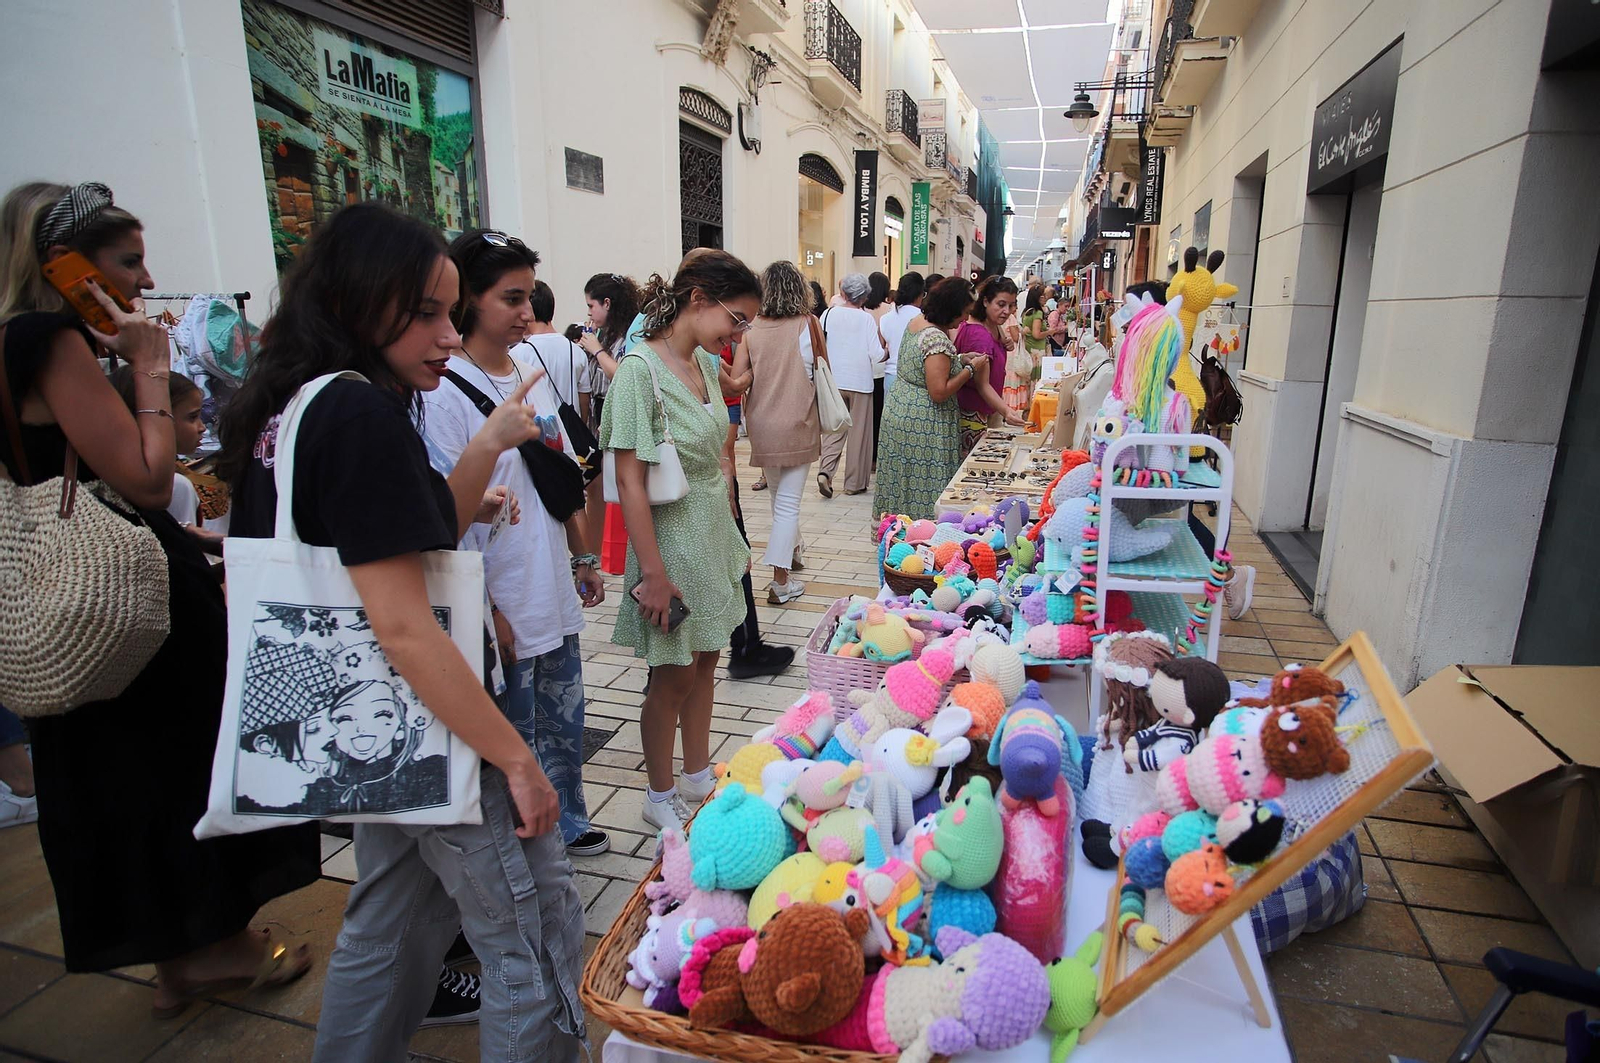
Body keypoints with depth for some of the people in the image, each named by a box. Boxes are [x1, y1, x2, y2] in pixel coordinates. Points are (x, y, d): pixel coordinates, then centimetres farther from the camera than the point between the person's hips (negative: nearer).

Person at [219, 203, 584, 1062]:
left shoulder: (286, 409, 7)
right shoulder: (363, 415, -22)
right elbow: (404, 626, -26)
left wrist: (488, 446, 7)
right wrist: (516, 759, -20)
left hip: (364, 731, 10)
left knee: (389, 922, 27)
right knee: (539, 943, 5)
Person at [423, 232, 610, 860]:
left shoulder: (535, 366, 7)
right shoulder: (443, 389, -16)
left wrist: (583, 556, 16)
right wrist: (485, 610, -16)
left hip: (554, 587, 7)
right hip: (504, 603, -7)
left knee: (564, 716, 20)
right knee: (514, 734, 9)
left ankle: (566, 825, 41)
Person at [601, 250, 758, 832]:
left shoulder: (704, 365, 5)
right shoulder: (640, 368, -18)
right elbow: (630, 483, -20)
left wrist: (732, 538, 16)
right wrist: (654, 574, -20)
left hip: (714, 539, 8)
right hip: (673, 541, -7)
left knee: (704, 661, 18)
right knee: (673, 673, 7)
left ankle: (698, 776, 37)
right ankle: (660, 797, 28)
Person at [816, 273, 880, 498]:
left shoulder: (828, 314, -1)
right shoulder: (866, 319, -7)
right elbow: (877, 355, -8)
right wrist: (884, 350, 11)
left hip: (832, 380, 2)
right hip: (860, 382, -2)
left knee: (834, 429, 10)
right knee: (858, 432, 7)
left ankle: (825, 471, -11)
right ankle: (854, 482, 12)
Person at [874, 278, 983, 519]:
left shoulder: (916, 321, 6)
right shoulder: (937, 340, -23)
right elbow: (939, 392, -24)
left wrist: (959, 359, 11)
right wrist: (970, 369, -14)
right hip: (923, 424, -10)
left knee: (901, 480, 15)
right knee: (925, 488, -1)